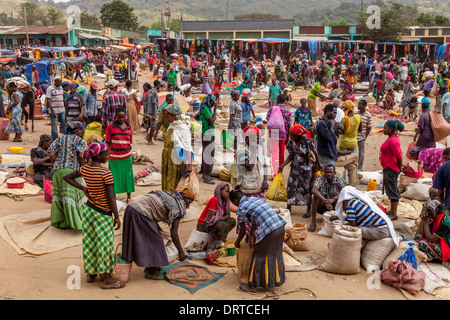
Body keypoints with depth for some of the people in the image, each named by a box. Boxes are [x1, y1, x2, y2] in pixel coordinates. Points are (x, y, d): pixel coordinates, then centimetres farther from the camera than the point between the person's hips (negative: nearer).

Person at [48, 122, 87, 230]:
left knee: (59, 195, 11)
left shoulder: (59, 139, 16)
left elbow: (52, 154, 5)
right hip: (72, 170, -4)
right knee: (72, 195, -2)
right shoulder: (79, 140, 3)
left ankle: (60, 221, 14)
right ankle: (75, 222, -2)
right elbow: (81, 156, -11)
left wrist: (57, 167, 13)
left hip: (58, 170, 5)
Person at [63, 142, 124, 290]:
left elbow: (67, 177, 12)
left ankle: (91, 273, 32)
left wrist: (82, 188, 9)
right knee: (105, 244, 3)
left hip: (89, 208, 7)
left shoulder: (84, 169, -2)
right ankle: (107, 279, 12)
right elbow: (111, 198, -20)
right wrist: (117, 217, -11)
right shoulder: (106, 173, -23)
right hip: (103, 213, -7)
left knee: (90, 242, 17)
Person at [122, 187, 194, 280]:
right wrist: (181, 251, 3)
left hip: (131, 207, 9)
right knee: (154, 241, 4)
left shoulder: (169, 196, 20)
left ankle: (149, 266, 34)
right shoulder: (179, 207, -4)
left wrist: (160, 230, 28)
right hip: (140, 213, -9)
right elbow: (174, 234, -6)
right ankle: (151, 272, 15)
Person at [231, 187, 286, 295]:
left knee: (258, 256, 7)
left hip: (269, 231, -7)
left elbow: (243, 230, 8)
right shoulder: (254, 198, 22)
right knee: (275, 254, 25)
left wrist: (237, 242, 25)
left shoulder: (241, 208, 0)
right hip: (280, 226, 8)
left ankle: (253, 286, 16)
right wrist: (253, 236, 34)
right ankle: (279, 278, 42)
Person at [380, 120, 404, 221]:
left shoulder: (393, 141, -22)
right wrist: (398, 168, 19)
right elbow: (398, 152, 18)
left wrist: (399, 168, -11)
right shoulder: (392, 138, 11)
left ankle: (393, 214, 5)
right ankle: (392, 211, 33)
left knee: (392, 191, -3)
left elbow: (399, 157, -23)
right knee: (390, 190, 20)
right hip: (388, 168, 11)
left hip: (391, 169, -11)